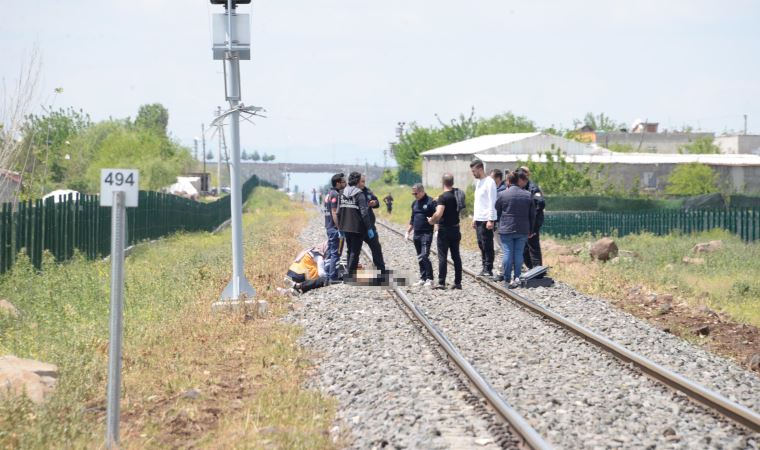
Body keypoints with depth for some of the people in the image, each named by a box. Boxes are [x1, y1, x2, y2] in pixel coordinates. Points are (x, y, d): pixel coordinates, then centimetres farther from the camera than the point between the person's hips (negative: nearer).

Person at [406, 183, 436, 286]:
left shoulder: (430, 202, -7)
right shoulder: (415, 203, 16)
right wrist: (408, 231, 23)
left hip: (426, 233, -7)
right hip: (416, 234, 7)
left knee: (424, 256, -14)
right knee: (420, 258, 10)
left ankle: (429, 279, -9)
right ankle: (423, 278, 16)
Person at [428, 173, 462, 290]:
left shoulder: (443, 197, -17)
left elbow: (438, 214, -28)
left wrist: (431, 220, -8)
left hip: (444, 230, -6)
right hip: (455, 229, 6)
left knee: (442, 256, -1)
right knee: (456, 256, 9)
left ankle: (441, 282, -1)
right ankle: (458, 282, 10)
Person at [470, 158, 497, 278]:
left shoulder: (489, 182, -11)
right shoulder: (478, 182, 17)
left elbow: (492, 202, -15)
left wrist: (491, 220, -19)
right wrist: (474, 218, 19)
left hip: (486, 219, -9)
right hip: (478, 219, 9)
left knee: (487, 245, -7)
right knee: (481, 245, 9)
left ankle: (488, 269, -5)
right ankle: (485, 268, 13)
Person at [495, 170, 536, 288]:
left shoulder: (503, 194, -7)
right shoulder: (527, 195, 4)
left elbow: (496, 208, 7)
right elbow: (532, 215, 9)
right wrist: (531, 230, 16)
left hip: (506, 230, -2)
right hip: (522, 230, 2)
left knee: (507, 253, 1)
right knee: (519, 253, 7)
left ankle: (507, 280, 3)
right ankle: (517, 277, -1)